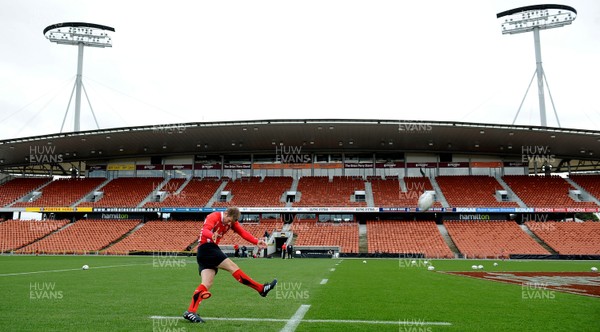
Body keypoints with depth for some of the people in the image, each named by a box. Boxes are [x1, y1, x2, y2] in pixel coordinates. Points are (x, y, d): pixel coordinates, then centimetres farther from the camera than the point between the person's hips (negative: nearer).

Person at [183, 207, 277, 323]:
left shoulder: (231, 221, 9)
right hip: (206, 247, -9)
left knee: (206, 284, -3)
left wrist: (256, 242, -19)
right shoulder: (214, 217, -13)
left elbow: (243, 232, -3)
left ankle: (190, 312, -6)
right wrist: (212, 235, -54)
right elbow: (205, 230, -31)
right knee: (232, 267, -12)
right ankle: (261, 289, -10)